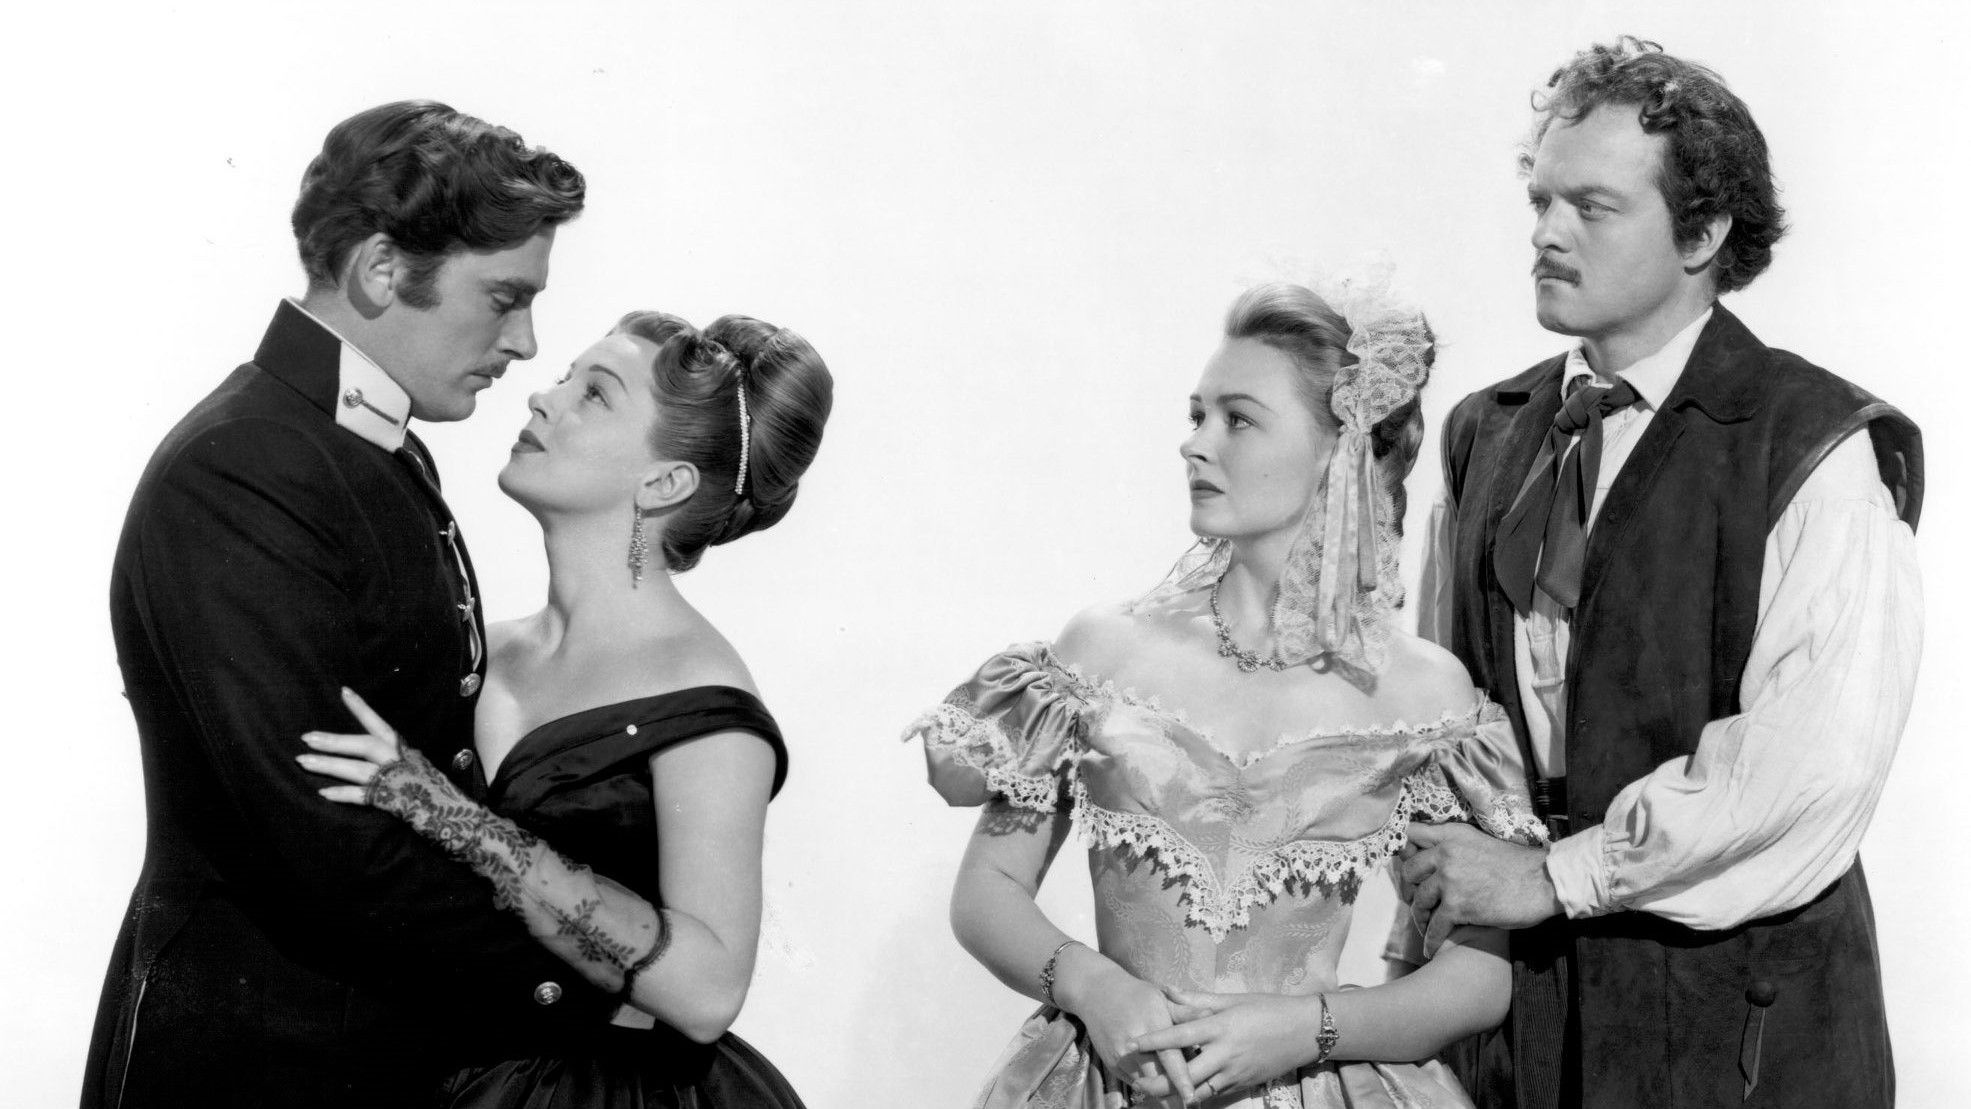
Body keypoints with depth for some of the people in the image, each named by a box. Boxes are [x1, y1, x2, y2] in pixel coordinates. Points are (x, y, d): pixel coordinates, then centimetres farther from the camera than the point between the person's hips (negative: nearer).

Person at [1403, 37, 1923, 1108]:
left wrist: (1556, 874, -17)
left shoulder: (1815, 449, -11)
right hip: (1509, 981, 5)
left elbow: (1814, 756, -20)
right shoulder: (1484, 435, 8)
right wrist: (1437, 890, -3)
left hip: (1732, 998, -5)